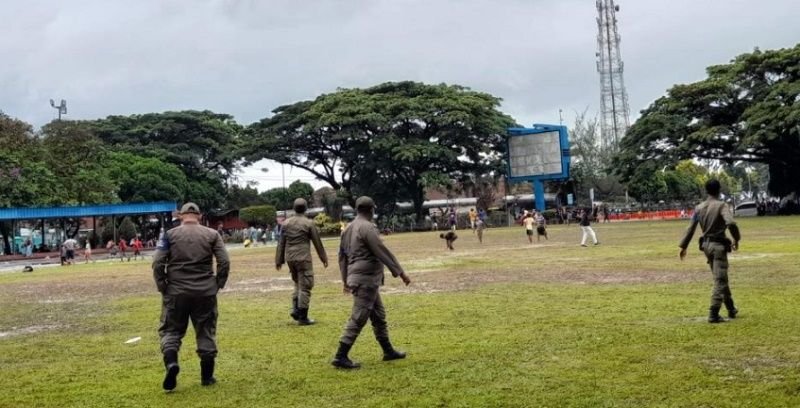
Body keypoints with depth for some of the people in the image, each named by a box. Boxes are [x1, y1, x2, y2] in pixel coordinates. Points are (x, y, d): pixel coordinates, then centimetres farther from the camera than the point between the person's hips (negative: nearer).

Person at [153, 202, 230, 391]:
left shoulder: (170, 234, 0)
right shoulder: (212, 234, 3)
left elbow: (157, 262, -6)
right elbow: (224, 262, -3)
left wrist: (162, 286, 3)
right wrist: (218, 284, 7)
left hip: (176, 292, -1)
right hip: (205, 292, 1)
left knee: (171, 330, 12)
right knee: (206, 332, 11)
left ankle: (171, 362, -14)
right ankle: (207, 376, 16)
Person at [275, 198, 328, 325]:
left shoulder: (286, 223, 5)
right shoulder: (309, 223, -6)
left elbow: (281, 243, 7)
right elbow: (317, 242, -1)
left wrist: (279, 260, 13)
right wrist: (324, 258, 9)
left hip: (290, 258, 5)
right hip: (303, 258, -5)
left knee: (298, 283, 21)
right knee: (305, 286, 0)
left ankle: (295, 309, 8)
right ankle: (302, 317, 0)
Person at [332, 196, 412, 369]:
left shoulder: (349, 228, 13)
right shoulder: (367, 227, -15)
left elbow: (342, 255, 19)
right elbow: (383, 252, -18)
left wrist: (346, 280, 26)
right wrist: (400, 272, -13)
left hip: (356, 278, 10)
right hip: (366, 279, -10)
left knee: (379, 316, 17)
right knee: (358, 319, -6)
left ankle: (388, 351, 26)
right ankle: (341, 357, -4)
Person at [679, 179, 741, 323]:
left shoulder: (699, 208, 6)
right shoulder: (721, 205, -11)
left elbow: (691, 228, 7)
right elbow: (731, 223, -26)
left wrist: (683, 246, 12)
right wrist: (736, 238, -10)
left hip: (706, 245, 6)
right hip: (719, 245, -6)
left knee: (721, 278, 20)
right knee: (720, 280, -4)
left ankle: (731, 309, 32)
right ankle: (713, 314, -10)